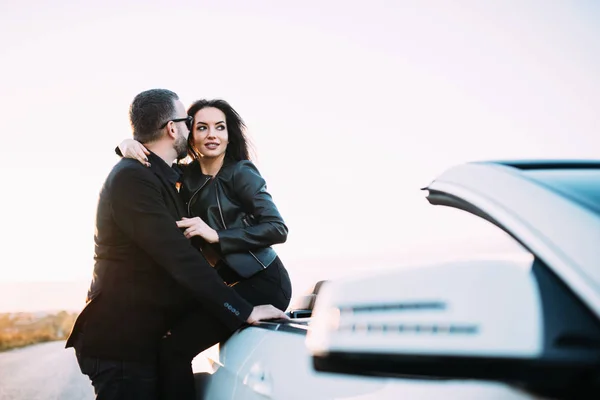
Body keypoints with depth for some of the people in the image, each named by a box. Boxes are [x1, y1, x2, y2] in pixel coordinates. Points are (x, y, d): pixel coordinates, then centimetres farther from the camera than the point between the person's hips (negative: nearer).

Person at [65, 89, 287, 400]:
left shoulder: (157, 177, 16)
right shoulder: (132, 178, -18)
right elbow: (179, 259, -25)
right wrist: (244, 311, -24)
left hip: (142, 339, 10)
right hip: (120, 343, -10)